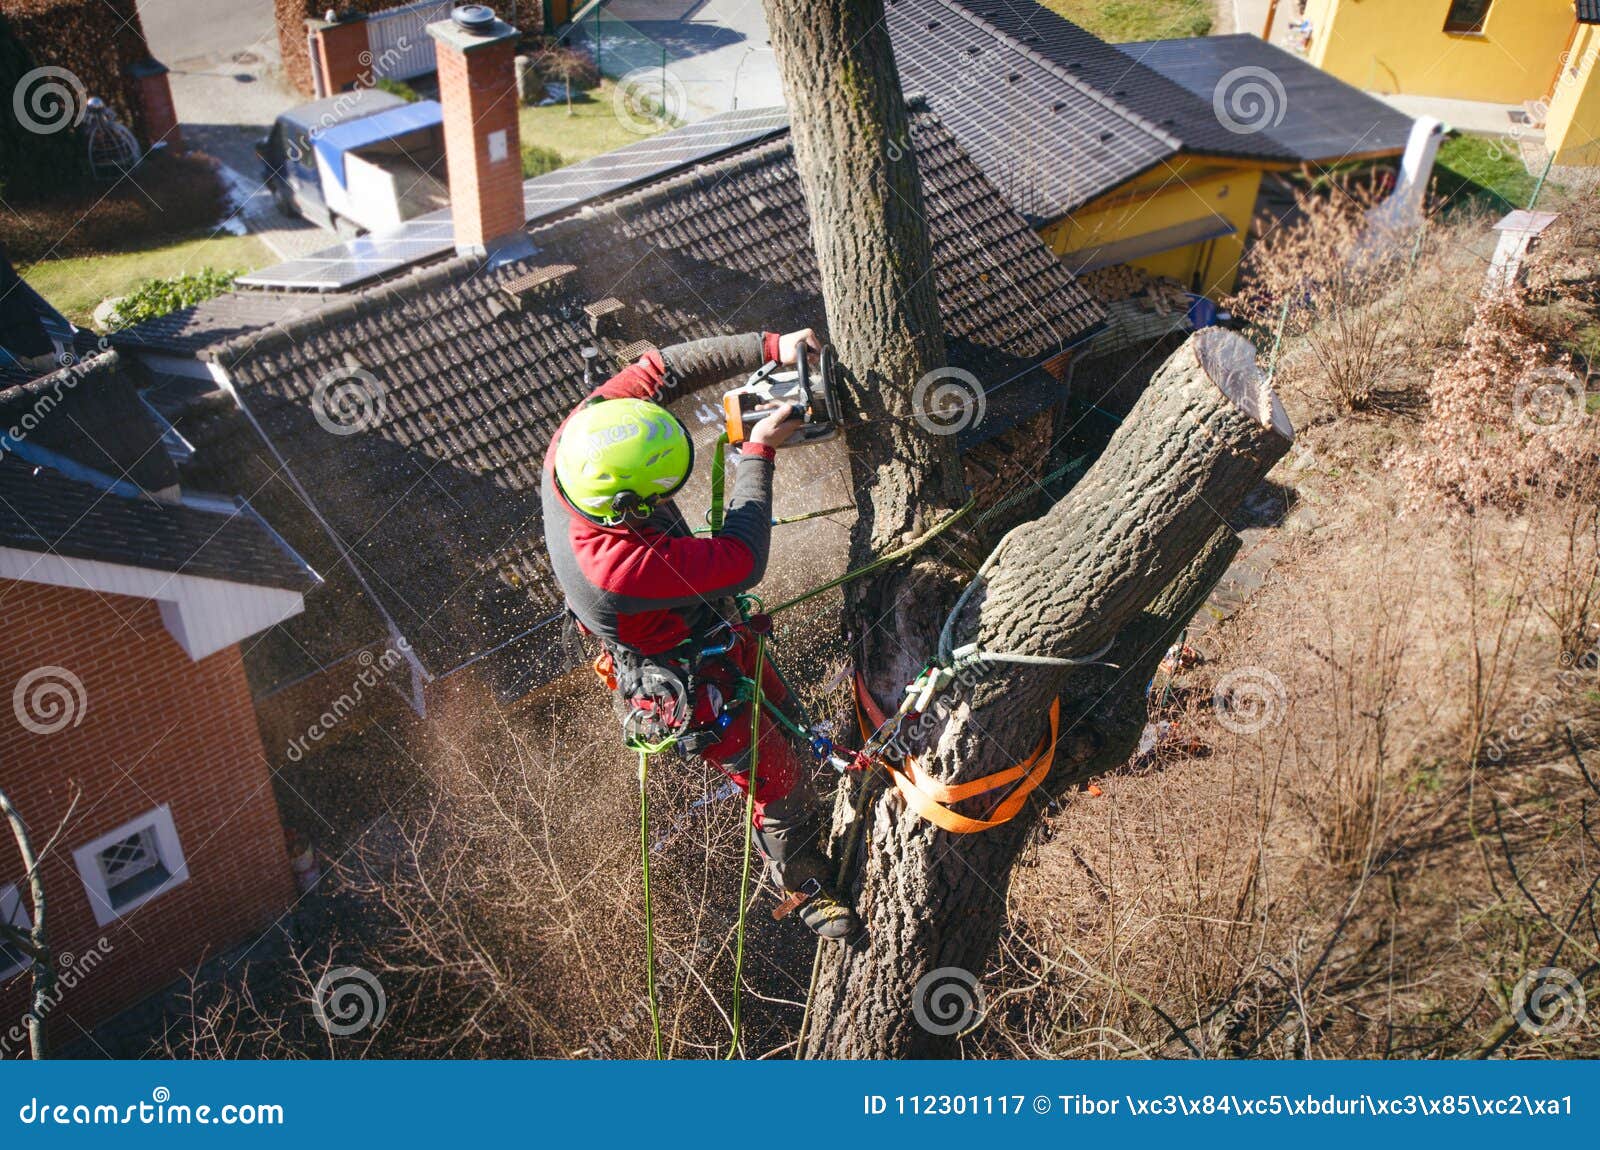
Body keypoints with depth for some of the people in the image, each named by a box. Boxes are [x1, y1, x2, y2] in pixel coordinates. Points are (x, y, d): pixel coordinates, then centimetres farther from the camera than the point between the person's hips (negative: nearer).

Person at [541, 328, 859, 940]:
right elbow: (742, 561, -36)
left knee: (780, 707, 31)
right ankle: (806, 888, 42)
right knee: (781, 782, 12)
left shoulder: (580, 438, -27)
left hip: (708, 623, 8)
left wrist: (769, 346, -22)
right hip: (691, 684, -8)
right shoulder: (613, 564, -47)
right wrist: (758, 453, -26)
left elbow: (661, 369, -16)